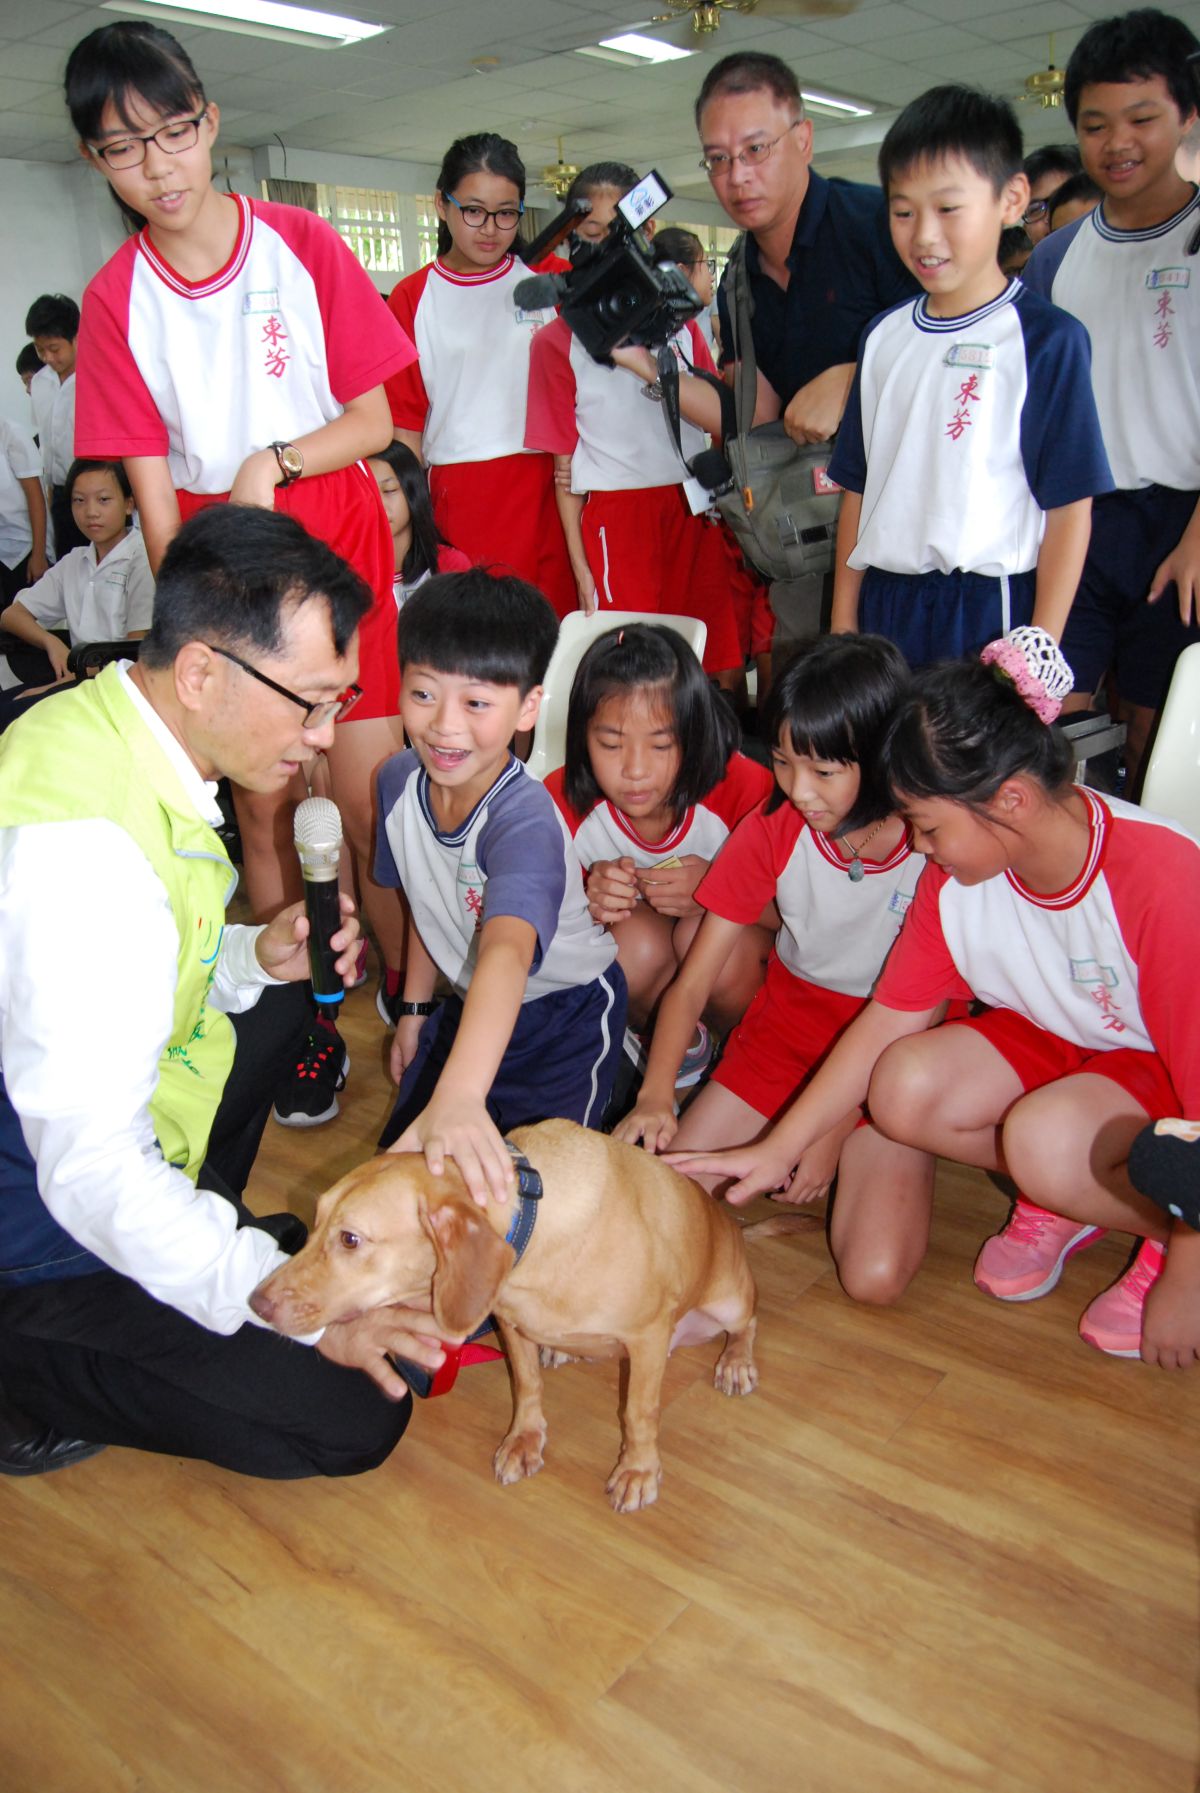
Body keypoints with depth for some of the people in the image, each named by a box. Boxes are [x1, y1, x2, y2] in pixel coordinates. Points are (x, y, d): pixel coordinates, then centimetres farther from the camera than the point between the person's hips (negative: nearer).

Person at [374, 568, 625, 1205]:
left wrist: (459, 1095, -71)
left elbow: (507, 950, -57)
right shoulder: (400, 780, -14)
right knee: (401, 1150, 9)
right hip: (467, 1001, 7)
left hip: (567, 1010, -6)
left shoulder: (524, 820, -38)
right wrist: (414, 1007, 12)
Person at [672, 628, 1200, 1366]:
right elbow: (889, 1017, -5)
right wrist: (779, 1148, -6)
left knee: (1045, 1136, -35)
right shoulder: (956, 874, -14)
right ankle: (1066, 1199, 6)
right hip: (1059, 1042, 6)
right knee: (904, 1085, -20)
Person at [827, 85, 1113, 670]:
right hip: (885, 605, 5)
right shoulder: (884, 335, 11)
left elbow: (1069, 508, -7)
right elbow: (858, 487, 13)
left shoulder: (1048, 338, -5)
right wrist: (843, 621, 10)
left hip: (991, 609, -4)